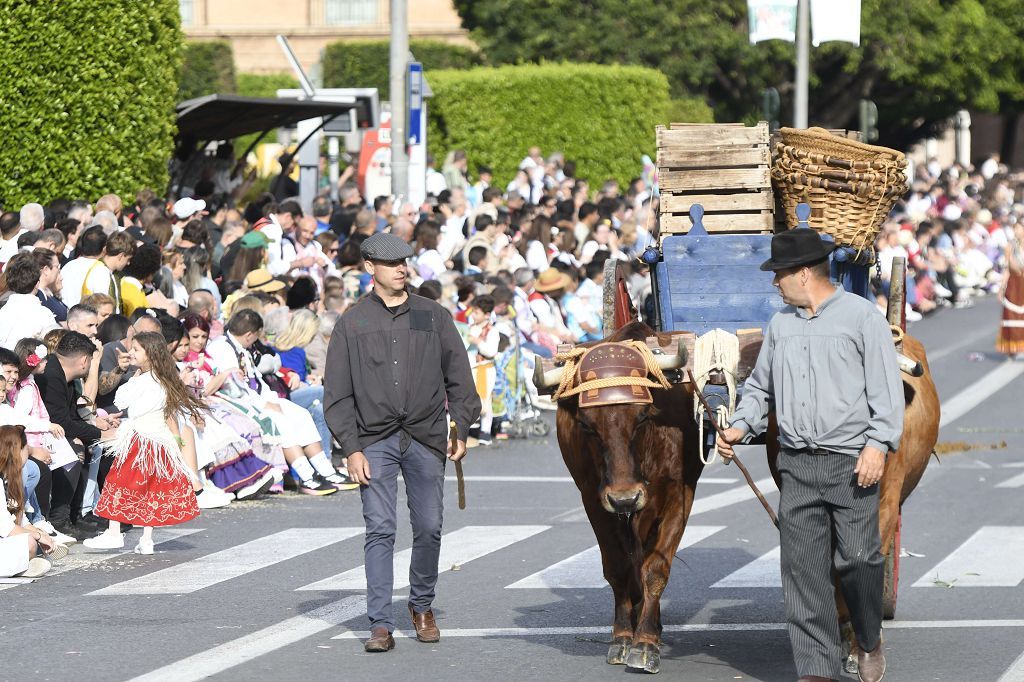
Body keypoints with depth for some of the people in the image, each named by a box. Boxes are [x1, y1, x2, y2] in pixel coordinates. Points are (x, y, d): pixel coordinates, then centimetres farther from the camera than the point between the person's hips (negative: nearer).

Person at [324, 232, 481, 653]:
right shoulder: (353, 323, 5)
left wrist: (461, 428, 2)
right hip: (375, 440, -1)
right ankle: (381, 625, -7)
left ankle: (422, 606, 25)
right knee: (380, 530, -7)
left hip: (426, 438, 1)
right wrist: (351, 448, -4)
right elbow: (337, 393, 4)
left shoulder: (433, 316, 8)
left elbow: (458, 376, 12)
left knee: (428, 528, 4)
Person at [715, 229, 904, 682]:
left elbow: (886, 387, -5)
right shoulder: (780, 324, 14)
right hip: (797, 465, 5)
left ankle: (869, 641, 22)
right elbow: (760, 387, 23)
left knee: (857, 560, -5)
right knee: (803, 568, 0)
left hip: (852, 462, -5)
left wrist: (879, 444, -15)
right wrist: (740, 426, 5)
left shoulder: (862, 317, -2)